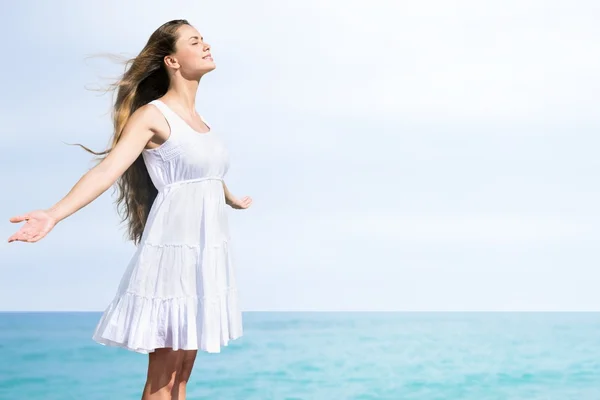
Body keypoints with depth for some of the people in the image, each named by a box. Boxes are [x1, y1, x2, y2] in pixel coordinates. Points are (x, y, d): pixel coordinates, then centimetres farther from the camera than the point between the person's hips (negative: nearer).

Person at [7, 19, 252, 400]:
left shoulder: (196, 118, 16)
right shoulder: (152, 115, -7)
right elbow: (107, 169, -20)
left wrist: (233, 200, 56)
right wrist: (54, 215, -35)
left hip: (207, 250, 8)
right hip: (174, 246, -8)